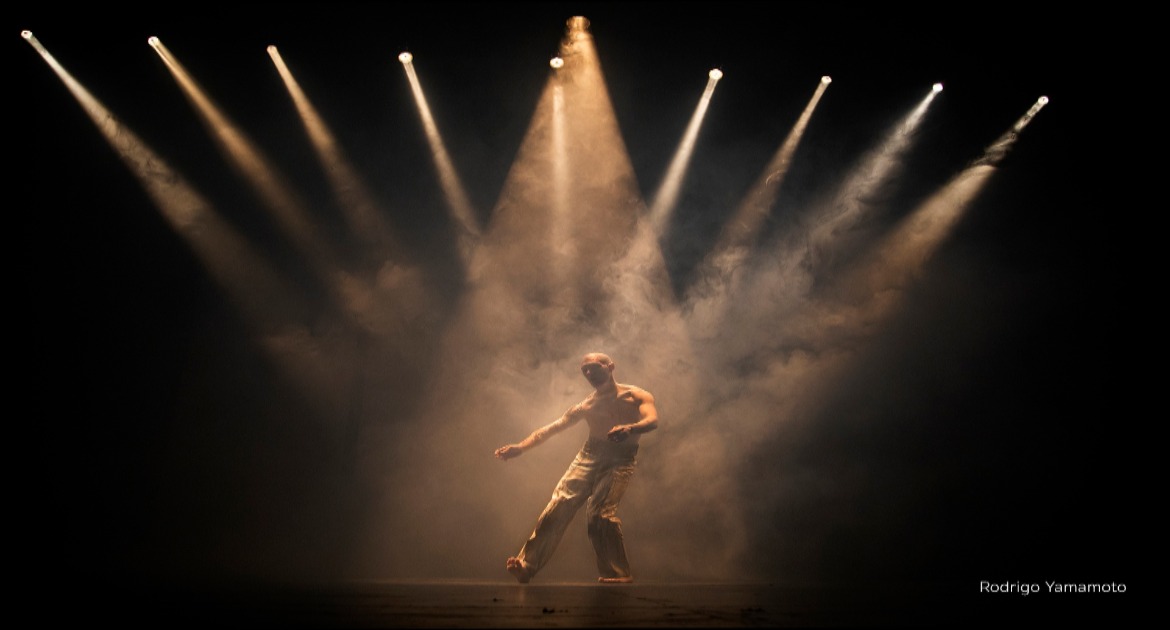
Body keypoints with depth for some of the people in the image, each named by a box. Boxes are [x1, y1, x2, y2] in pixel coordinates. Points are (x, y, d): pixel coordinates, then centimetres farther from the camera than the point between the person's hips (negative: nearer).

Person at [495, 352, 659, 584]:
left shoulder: (636, 396, 4)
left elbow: (652, 420, -16)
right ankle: (525, 565, -6)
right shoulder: (586, 407, 15)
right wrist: (520, 447, -1)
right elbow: (551, 428, 11)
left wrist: (630, 428, -38)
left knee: (600, 512, -24)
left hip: (619, 462, -4)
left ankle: (618, 574, -14)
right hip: (587, 458, 4)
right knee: (558, 506, -10)